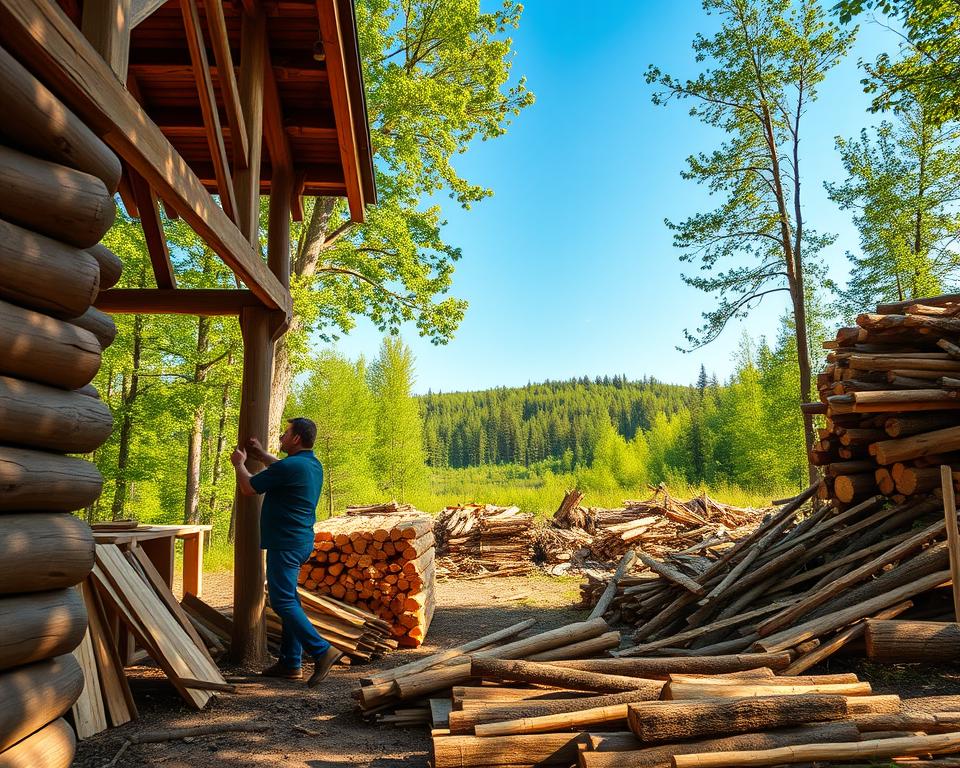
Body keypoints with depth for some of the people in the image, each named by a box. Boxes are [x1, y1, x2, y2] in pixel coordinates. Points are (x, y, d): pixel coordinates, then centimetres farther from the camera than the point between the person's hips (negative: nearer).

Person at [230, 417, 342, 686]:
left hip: (285, 544, -10)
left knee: (283, 602, -7)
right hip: (302, 541, 10)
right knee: (289, 599, 14)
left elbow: (247, 487, -8)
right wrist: (261, 455, 35)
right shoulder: (313, 465, 10)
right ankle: (291, 664, 20)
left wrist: (239, 464, 10)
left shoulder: (289, 467, -20)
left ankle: (322, 651, -11)